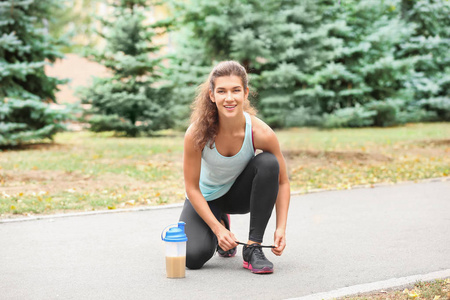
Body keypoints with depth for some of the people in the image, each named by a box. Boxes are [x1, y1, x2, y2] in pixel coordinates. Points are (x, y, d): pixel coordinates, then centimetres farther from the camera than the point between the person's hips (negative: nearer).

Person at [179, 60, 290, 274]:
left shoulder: (261, 134, -28)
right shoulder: (197, 133, -30)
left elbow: (282, 182, -14)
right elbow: (192, 187, -19)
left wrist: (281, 228, -23)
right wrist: (218, 229, -24)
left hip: (241, 193, 1)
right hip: (205, 198, -1)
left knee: (268, 163, -30)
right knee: (194, 257, -23)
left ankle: (253, 248, -20)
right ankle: (220, 224, 15)